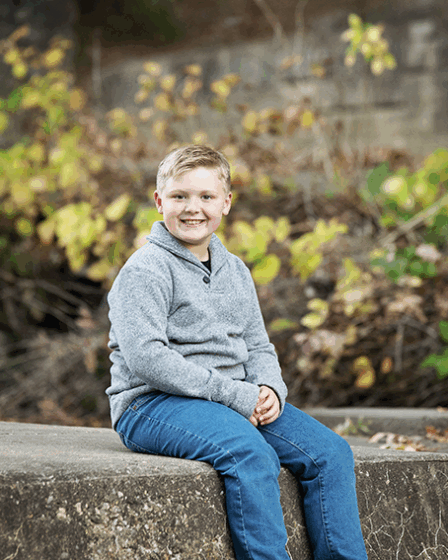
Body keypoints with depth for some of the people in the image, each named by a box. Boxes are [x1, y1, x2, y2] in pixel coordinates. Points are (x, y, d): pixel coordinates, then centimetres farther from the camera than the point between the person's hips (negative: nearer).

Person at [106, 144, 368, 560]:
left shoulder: (235, 271, 16)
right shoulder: (145, 270, -8)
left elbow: (258, 346, 21)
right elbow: (146, 358, -19)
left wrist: (268, 389, -4)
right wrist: (234, 395, -20)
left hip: (237, 400, 7)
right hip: (152, 403, -7)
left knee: (330, 451, -8)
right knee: (249, 452, -34)